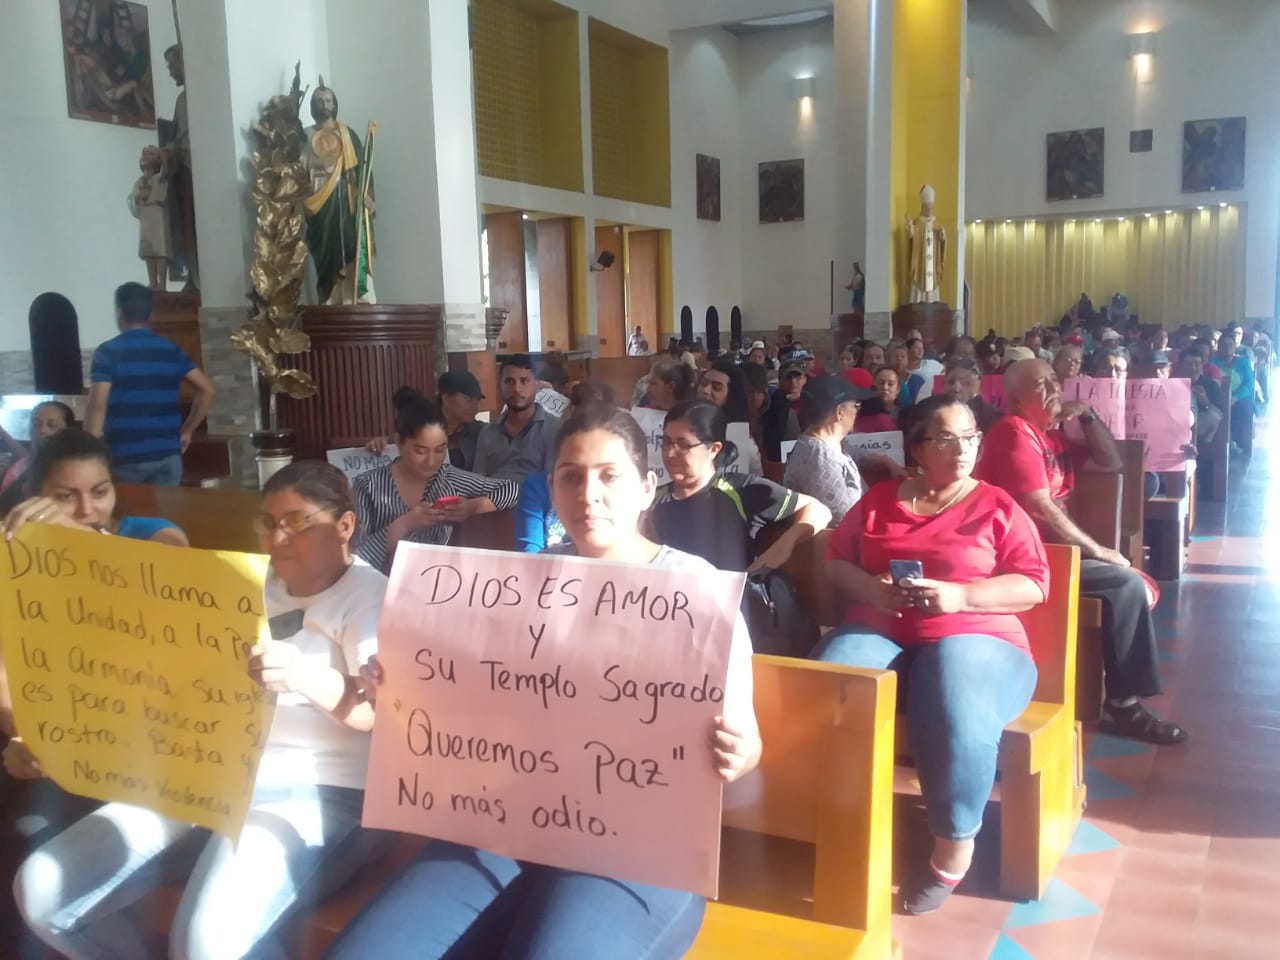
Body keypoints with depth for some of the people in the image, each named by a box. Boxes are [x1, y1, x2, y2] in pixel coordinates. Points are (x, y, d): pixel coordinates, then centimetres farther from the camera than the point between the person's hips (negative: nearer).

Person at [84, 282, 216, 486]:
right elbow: (207, 390, 3)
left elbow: (97, 406, -13)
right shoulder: (171, 350, 8)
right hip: (167, 455, 3)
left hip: (125, 458, -3)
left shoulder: (108, 352, -4)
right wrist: (187, 431, 11)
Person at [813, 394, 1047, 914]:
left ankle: (954, 846, -15)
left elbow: (1034, 584, 0)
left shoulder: (997, 507, 9)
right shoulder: (878, 498, 16)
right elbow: (834, 561, 13)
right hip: (879, 632, 3)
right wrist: (870, 587, -9)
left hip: (973, 636, -2)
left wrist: (960, 595, -15)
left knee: (955, 710, -36)